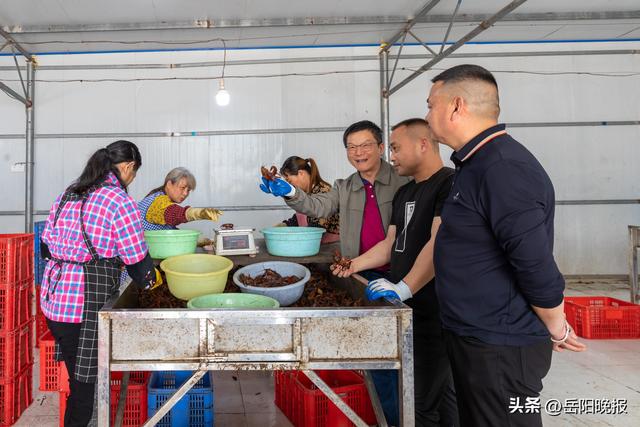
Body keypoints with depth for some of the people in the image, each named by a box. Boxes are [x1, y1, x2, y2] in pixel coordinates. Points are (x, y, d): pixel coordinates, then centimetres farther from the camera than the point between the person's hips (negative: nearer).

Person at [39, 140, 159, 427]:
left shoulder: (67, 195, 12)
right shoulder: (120, 202, -12)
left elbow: (46, 247, 16)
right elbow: (137, 261, -10)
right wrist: (150, 280, 9)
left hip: (52, 300, 8)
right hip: (87, 306, -8)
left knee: (77, 376, 21)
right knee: (86, 382, 7)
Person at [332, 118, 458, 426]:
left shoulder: (449, 183, -11)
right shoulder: (404, 193, 17)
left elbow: (438, 243, -22)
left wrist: (405, 287, -25)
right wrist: (354, 265, 12)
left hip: (432, 312, -8)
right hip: (405, 309, 8)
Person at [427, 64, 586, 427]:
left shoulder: (504, 169, -24)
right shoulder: (478, 165, 9)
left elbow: (537, 266, -23)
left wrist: (557, 330, -10)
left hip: (502, 348, -9)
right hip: (473, 339, 9)